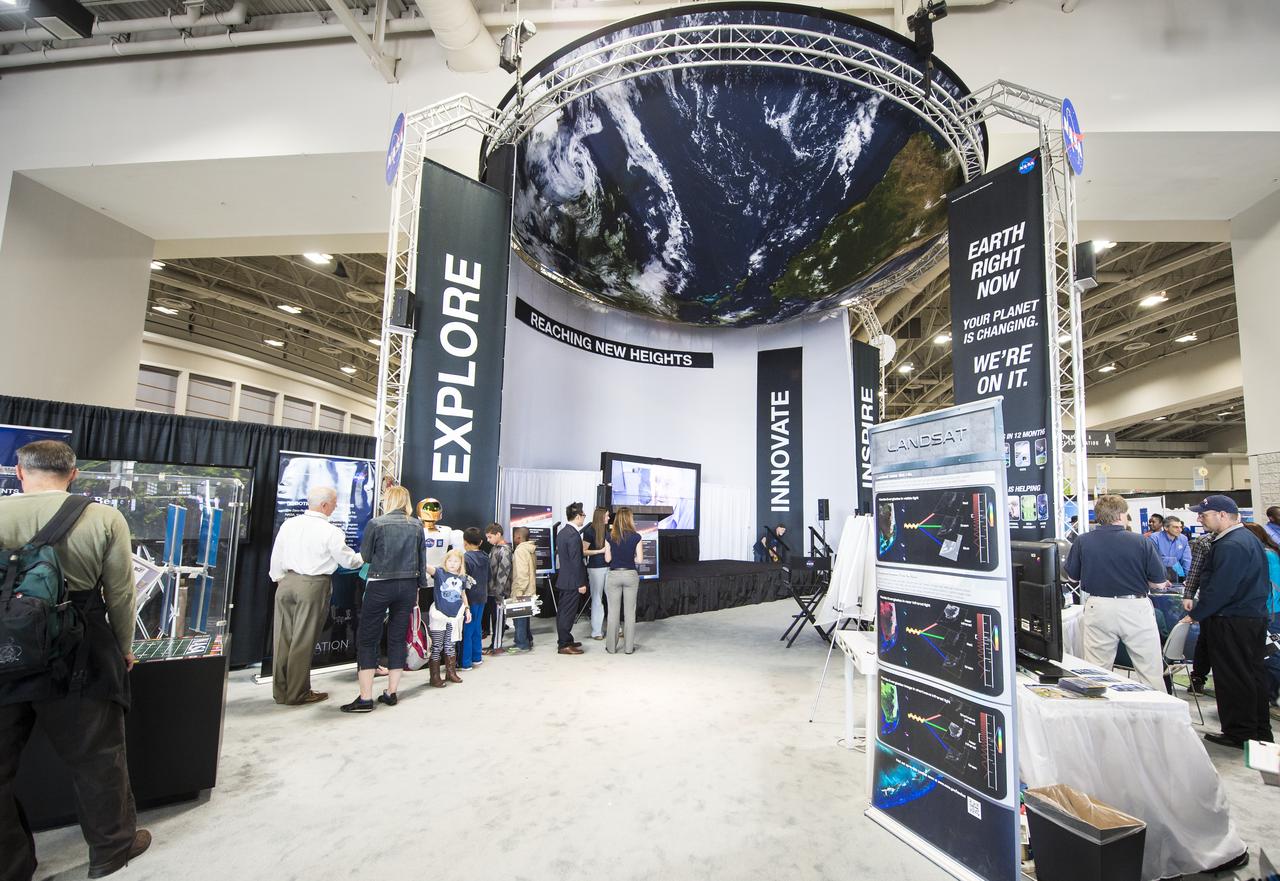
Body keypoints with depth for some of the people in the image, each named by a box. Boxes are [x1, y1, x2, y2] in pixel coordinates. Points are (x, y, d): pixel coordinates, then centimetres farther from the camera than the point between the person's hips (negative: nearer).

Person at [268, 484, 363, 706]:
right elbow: (348, 561, -4)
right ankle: (297, 694, 15)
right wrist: (364, 557, 15)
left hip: (287, 582, 6)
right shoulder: (331, 532, -14)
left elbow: (276, 557, 11)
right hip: (313, 586, -6)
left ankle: (280, 690, 25)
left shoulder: (288, 524, 3)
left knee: (283, 638, 13)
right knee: (304, 641, 4)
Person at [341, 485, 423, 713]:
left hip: (380, 585, -4)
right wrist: (417, 586, 16)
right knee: (398, 638, 12)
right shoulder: (416, 525, 2)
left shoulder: (376, 523, -8)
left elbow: (364, 555, -1)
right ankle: (391, 693, 19)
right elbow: (422, 560, 7)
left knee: (367, 638, 5)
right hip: (408, 585, 4)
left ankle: (365, 698, 3)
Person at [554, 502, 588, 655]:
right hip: (571, 581, -9)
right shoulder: (574, 535, -20)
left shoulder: (562, 532, 10)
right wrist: (581, 583, -17)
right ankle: (565, 645, 5)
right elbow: (576, 561, -22)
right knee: (568, 613, -2)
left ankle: (565, 640, 26)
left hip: (562, 579, 10)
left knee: (562, 612, 15)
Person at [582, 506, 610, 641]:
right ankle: (597, 631, 15)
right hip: (595, 568, -5)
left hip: (608, 567, 5)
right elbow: (583, 551, -10)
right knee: (597, 599, 4)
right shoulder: (589, 531, -10)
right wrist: (600, 551, -15)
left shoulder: (607, 529, 6)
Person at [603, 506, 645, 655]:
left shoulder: (610, 536, -3)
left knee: (613, 612, 8)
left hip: (614, 575, 1)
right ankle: (628, 647, 13)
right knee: (630, 612, 8)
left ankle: (611, 647, 14)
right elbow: (639, 559, -7)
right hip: (630, 575, -1)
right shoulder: (636, 537, -7)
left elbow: (607, 558, -1)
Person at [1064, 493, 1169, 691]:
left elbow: (1072, 575, 4)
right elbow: (1158, 583, -3)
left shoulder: (1083, 541, -7)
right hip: (1135, 608, -1)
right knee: (1151, 672, 14)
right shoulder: (1141, 542, -10)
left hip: (1098, 607, 1)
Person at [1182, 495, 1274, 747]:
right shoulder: (1247, 538, 12)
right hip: (1255, 615, 10)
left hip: (1232, 622, -10)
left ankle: (1239, 734, 10)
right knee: (1253, 673, 17)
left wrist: (1195, 614, -15)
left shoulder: (1231, 545, -22)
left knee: (1233, 678, 0)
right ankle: (1260, 731, 27)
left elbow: (1220, 589, -25)